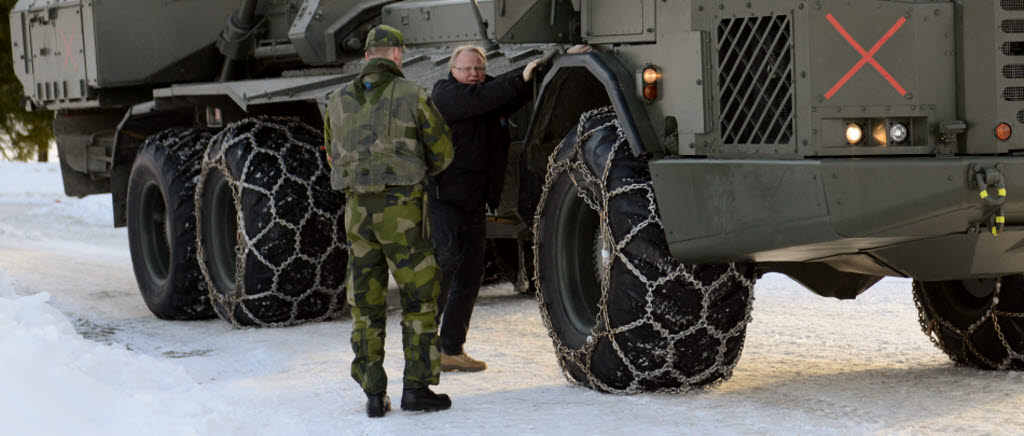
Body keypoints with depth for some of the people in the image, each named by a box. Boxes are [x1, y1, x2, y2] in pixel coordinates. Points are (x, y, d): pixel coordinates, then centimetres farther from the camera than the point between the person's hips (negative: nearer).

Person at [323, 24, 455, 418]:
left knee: (367, 305, 10)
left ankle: (374, 395, 8)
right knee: (421, 298, 6)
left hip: (357, 211, 4)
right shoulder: (413, 97, -4)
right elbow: (442, 152, 4)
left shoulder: (338, 102, 10)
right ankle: (416, 387, 2)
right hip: (402, 212, -4)